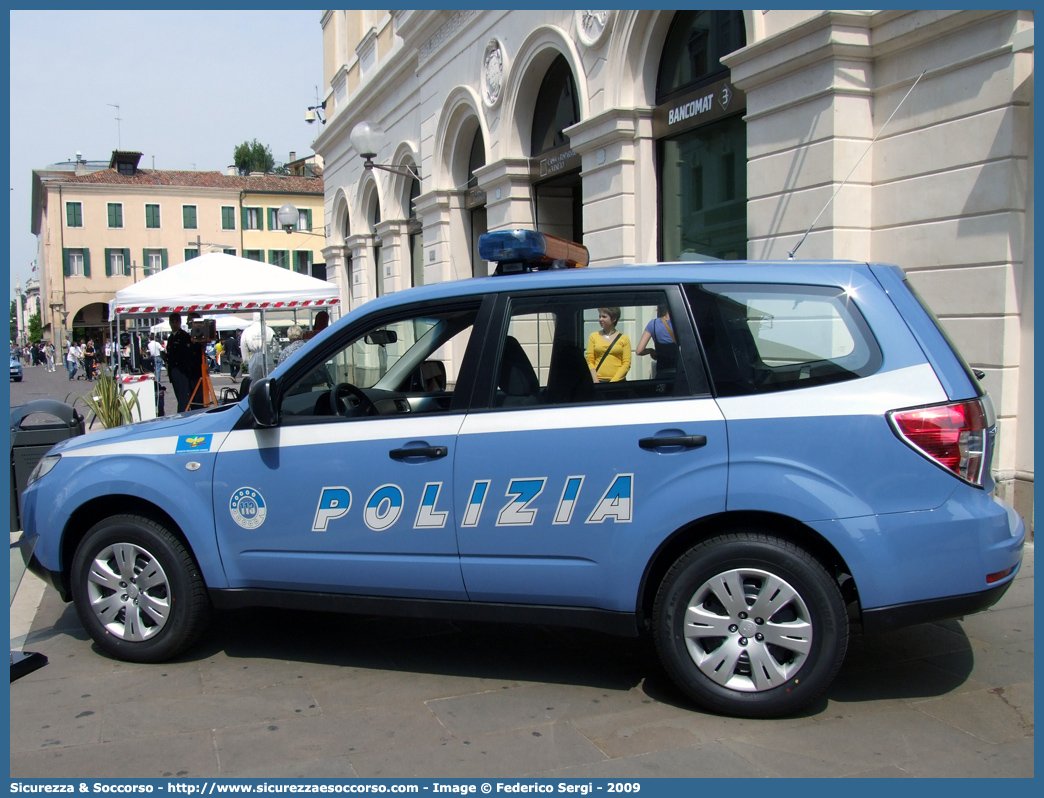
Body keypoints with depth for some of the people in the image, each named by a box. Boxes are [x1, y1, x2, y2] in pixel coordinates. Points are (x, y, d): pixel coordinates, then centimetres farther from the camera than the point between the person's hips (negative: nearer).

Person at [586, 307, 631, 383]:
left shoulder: (624, 339, 6)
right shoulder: (593, 336, 10)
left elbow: (626, 363, 0)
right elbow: (589, 361, 4)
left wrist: (613, 381, -10)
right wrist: (596, 381, -8)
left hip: (617, 381, -1)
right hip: (598, 380, 1)